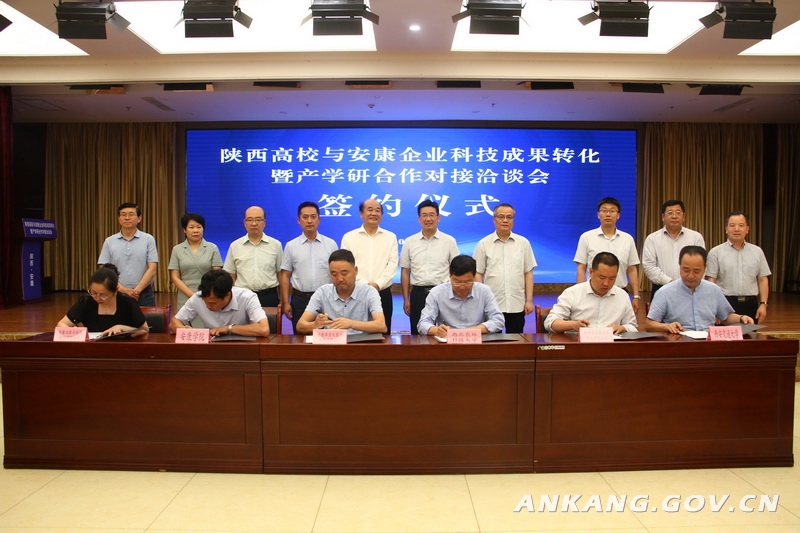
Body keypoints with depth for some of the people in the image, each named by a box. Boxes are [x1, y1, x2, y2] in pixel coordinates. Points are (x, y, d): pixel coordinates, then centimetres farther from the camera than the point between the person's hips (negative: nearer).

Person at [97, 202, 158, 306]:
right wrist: (122, 289, -11)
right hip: (117, 295, 1)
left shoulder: (148, 239, 1)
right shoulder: (109, 241, 6)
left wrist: (137, 290, -12)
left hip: (143, 295, -1)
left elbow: (152, 269, -4)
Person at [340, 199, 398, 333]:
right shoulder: (349, 237, 5)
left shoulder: (390, 237, 9)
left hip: (383, 294, 1)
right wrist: (365, 285, -14)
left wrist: (377, 284, -14)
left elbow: (393, 264, 0)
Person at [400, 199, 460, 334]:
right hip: (418, 294, 1)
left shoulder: (449, 241, 2)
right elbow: (405, 272, 8)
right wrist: (406, 299, 4)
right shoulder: (409, 242, 6)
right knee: (418, 333, 7)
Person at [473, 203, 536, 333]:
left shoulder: (523, 243, 6)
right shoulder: (483, 244, 2)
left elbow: (528, 273, 6)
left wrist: (529, 300, 2)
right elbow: (478, 274, 2)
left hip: (517, 305, 1)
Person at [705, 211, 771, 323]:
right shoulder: (716, 252, -2)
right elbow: (711, 281, -5)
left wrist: (763, 304, 0)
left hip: (750, 305, 3)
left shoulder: (757, 251, 9)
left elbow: (763, 280, 9)